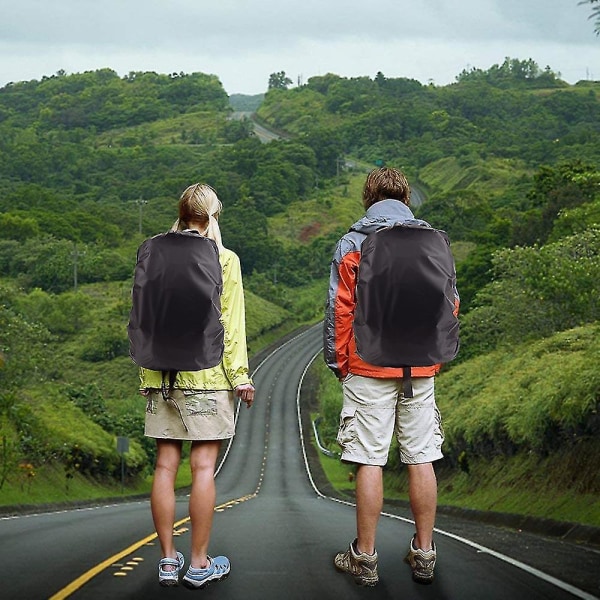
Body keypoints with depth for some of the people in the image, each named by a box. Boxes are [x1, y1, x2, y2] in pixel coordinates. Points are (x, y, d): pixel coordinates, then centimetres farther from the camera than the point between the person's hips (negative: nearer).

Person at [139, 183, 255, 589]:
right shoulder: (224, 260, -3)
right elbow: (231, 323, -6)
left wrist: (146, 374, 15)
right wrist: (240, 375, -1)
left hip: (162, 374, 4)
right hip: (207, 375, -4)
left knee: (166, 465, 6)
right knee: (204, 465, 0)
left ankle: (168, 561, 11)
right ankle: (199, 564, 3)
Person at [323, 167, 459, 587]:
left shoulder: (352, 244, -1)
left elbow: (338, 310, -3)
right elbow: (449, 304, 8)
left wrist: (337, 362, 6)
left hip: (368, 369, -2)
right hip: (420, 369, 3)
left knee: (370, 461, 0)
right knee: (421, 459, 7)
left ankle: (365, 557, 5)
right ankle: (424, 554, 13)